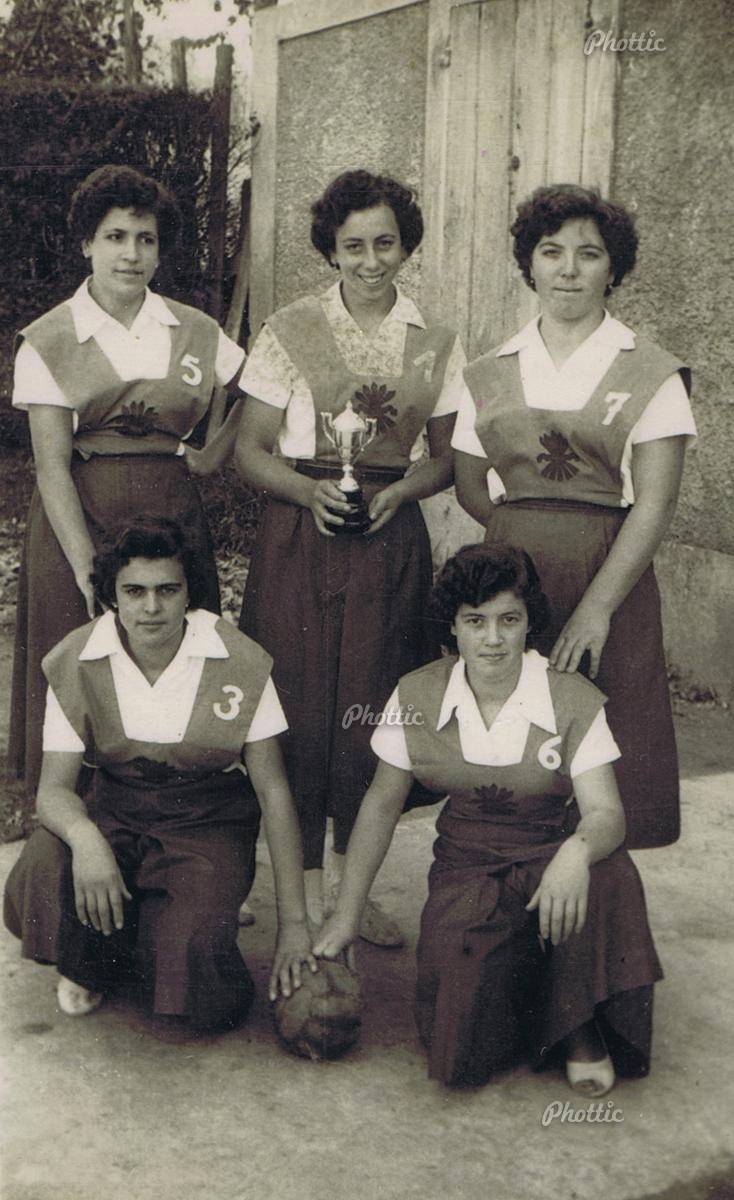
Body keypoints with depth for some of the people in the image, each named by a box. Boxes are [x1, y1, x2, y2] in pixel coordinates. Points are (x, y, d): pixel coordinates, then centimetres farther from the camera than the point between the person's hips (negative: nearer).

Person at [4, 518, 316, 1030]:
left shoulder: (239, 663, -13)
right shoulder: (76, 663, -8)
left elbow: (273, 790, -8)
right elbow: (54, 786, -10)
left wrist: (293, 921, -10)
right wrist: (85, 837, -36)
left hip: (209, 821, -2)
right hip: (115, 813, 2)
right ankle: (93, 964, 6)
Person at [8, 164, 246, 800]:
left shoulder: (193, 330, 7)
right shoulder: (48, 341, -1)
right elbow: (52, 467, -8)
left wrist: (214, 455, 6)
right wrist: (91, 574, -16)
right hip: (79, 520, -2)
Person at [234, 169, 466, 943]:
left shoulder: (437, 344, 8)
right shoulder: (288, 332, 1)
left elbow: (446, 459, 12)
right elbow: (250, 451, 2)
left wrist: (396, 492, -8)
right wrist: (311, 489, -16)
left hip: (391, 539, 2)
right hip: (300, 538, -2)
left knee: (371, 709, 4)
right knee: (300, 705, -1)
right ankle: (306, 883, 14)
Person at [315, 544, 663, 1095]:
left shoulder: (575, 702, -9)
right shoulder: (416, 697, -4)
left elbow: (606, 811, -16)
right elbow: (382, 803, 5)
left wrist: (576, 851, -42)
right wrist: (346, 915, 4)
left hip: (551, 856, -1)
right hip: (467, 872, 1)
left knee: (609, 875, -38)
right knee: (460, 1055, -24)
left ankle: (581, 1026, -11)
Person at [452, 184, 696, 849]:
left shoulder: (652, 374, 1)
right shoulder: (489, 375, 11)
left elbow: (655, 504, -7)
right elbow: (471, 488, 13)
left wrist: (597, 606, -16)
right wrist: (528, 532, -2)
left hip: (613, 576, -2)